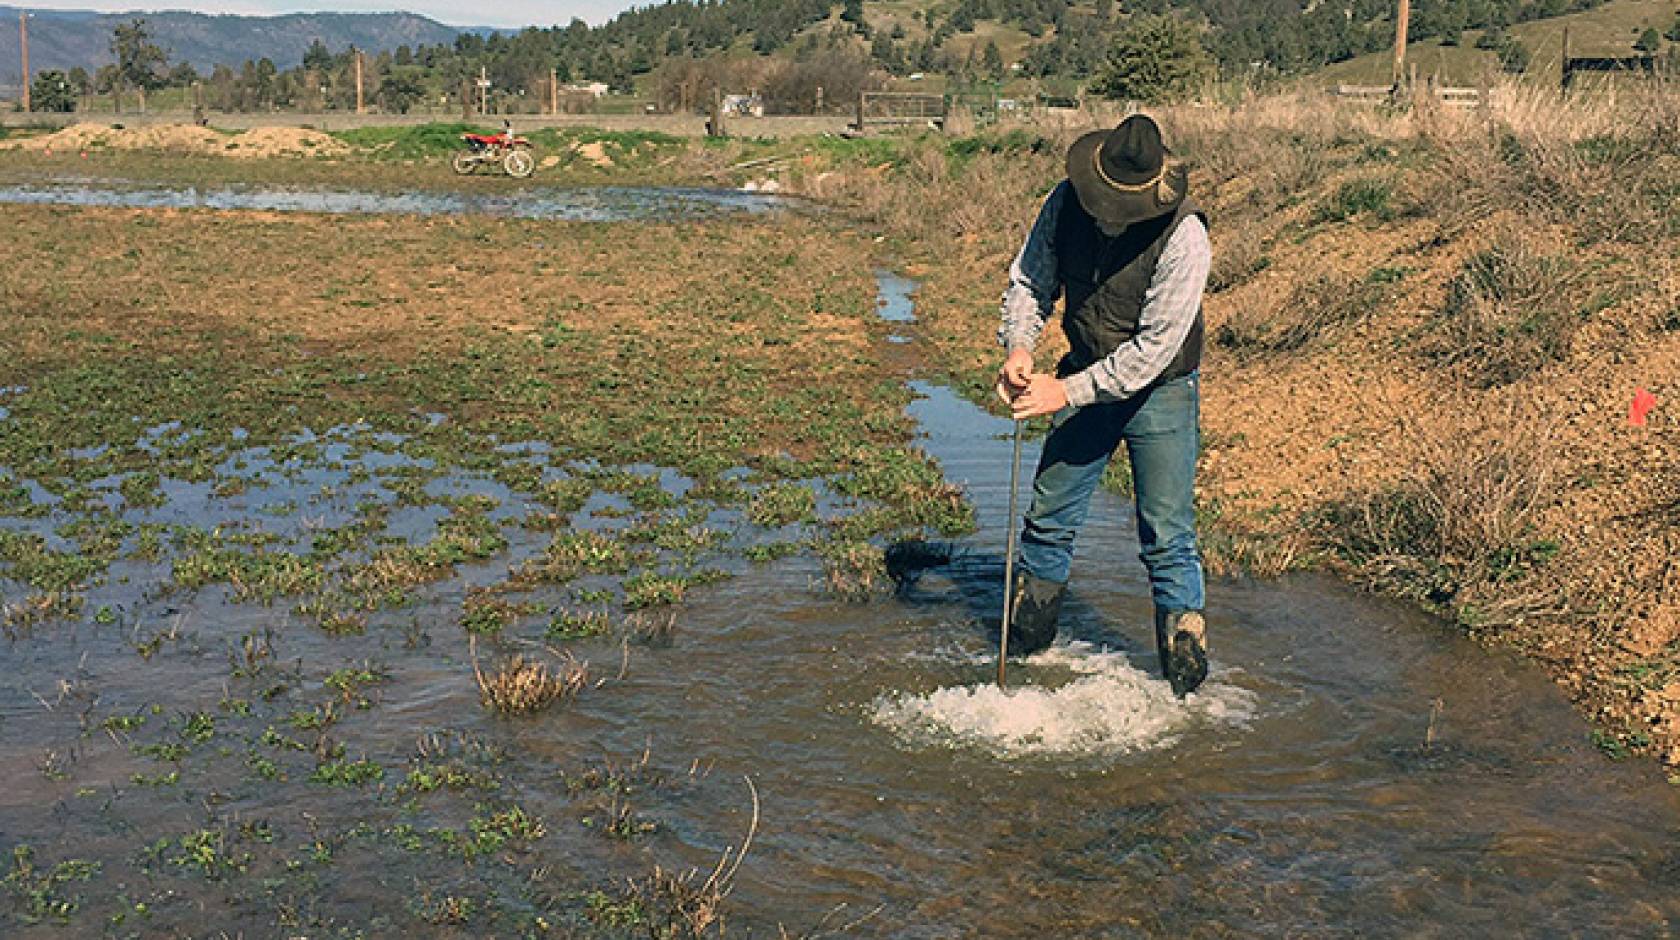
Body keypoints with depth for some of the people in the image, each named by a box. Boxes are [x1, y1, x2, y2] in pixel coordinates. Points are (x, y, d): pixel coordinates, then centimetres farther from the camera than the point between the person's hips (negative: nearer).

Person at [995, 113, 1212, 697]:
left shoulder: (1183, 237, -26)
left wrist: (1068, 391, -28)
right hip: (1086, 383, 5)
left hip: (1160, 392, -5)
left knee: (1166, 538, -3)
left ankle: (1186, 683, 9)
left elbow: (1156, 344, -26)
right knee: (1048, 518, 12)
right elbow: (1030, 280, 1)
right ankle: (1022, 651, 30)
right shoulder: (1066, 204, -11)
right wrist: (1018, 345, -19)